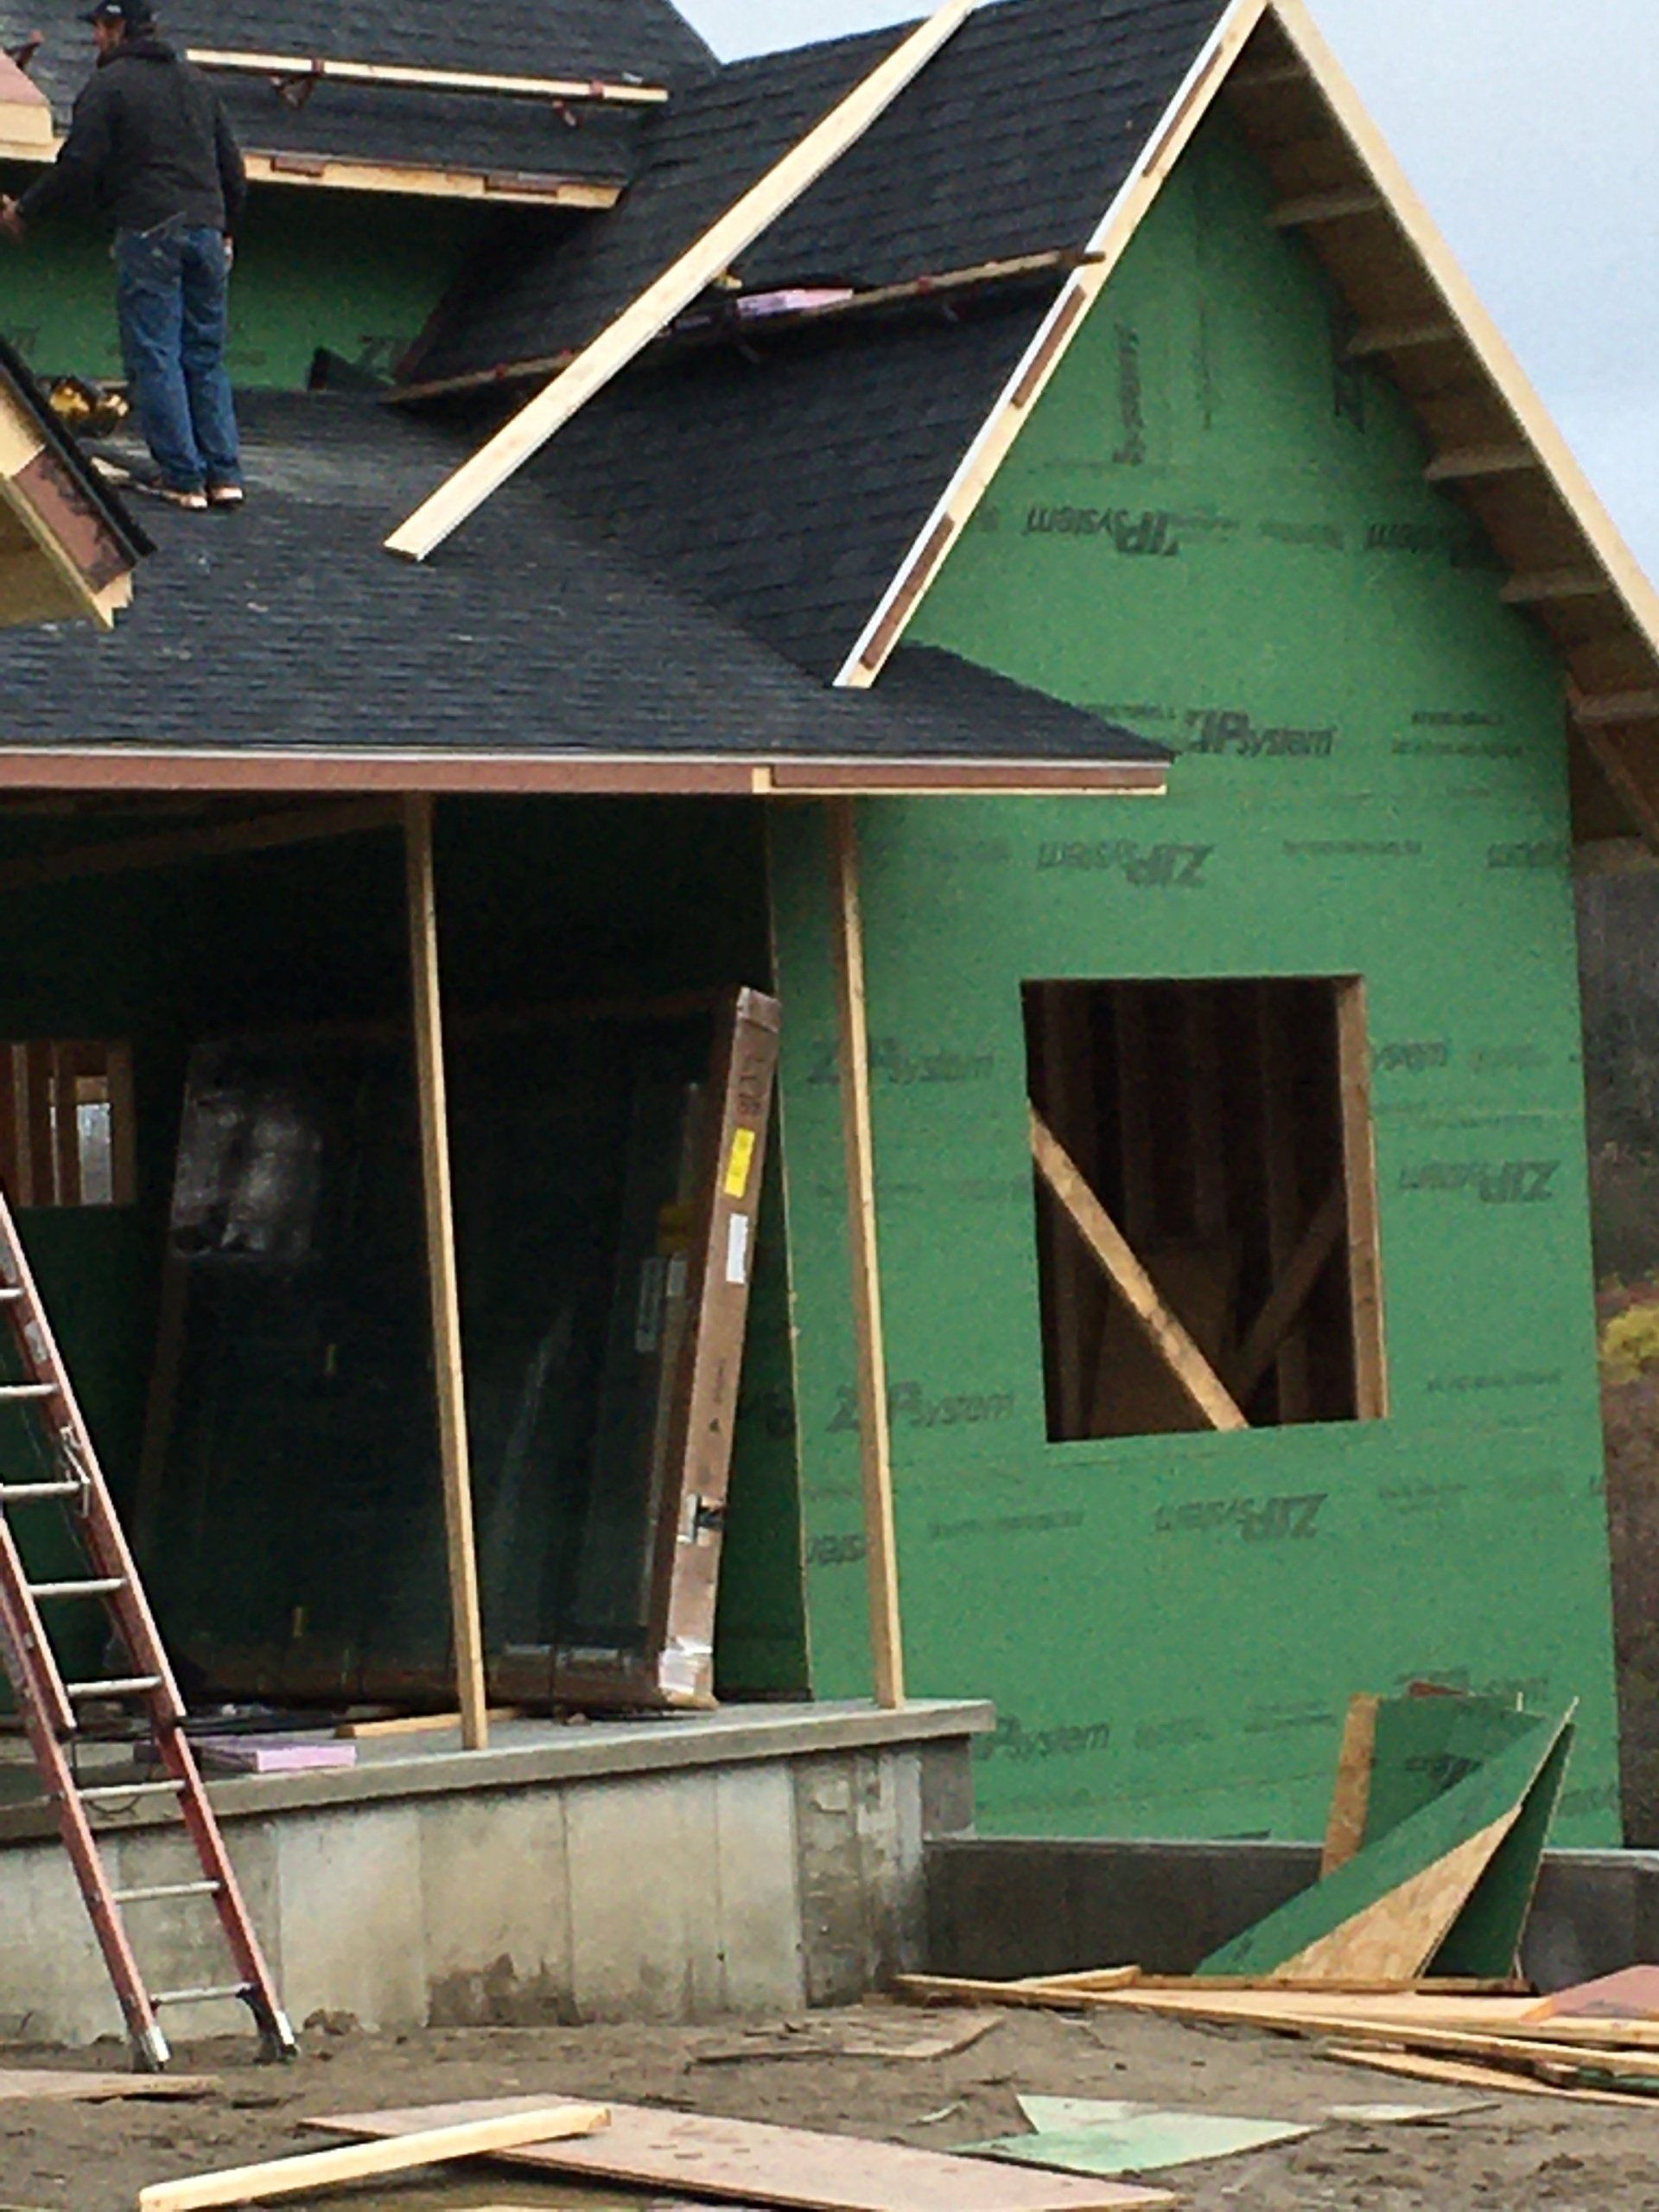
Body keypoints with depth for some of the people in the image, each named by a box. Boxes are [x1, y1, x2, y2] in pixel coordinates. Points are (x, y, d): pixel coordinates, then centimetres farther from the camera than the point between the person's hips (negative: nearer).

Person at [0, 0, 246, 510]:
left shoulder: (108, 85, -2)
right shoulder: (196, 82, 19)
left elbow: (77, 166, -7)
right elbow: (232, 167, 21)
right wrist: (227, 230, 33)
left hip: (149, 233, -6)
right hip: (206, 229, 6)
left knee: (154, 358, -3)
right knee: (206, 358, 10)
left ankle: (182, 478, -7)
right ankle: (224, 474, 2)